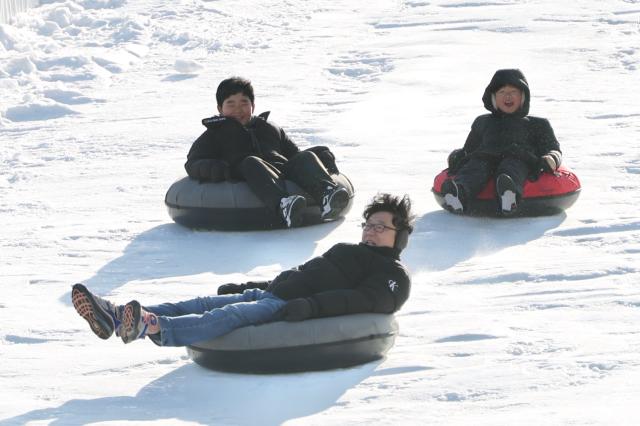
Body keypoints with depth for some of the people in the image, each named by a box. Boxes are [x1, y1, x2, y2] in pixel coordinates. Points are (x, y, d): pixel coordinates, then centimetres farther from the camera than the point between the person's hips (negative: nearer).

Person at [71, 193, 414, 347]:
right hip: (269, 293, 9)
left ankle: (150, 326, -57)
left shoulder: (393, 275, 6)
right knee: (203, 304, -12)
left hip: (292, 310, -9)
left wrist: (312, 305, -29)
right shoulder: (345, 251, 36)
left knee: (229, 316, -32)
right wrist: (244, 287, 28)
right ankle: (118, 316, -29)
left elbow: (367, 301, -14)